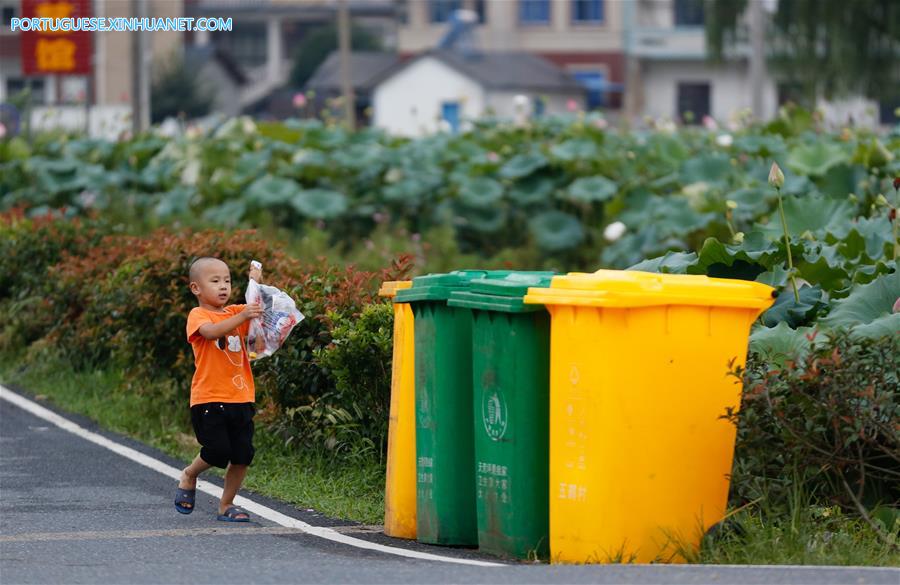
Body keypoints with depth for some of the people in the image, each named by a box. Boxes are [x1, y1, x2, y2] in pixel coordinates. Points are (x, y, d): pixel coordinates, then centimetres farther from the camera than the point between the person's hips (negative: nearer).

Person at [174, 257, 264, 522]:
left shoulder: (235, 312, 15)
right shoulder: (198, 316, -4)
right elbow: (212, 331, -25)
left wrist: (256, 283, -7)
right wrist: (242, 317, -37)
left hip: (240, 399, 6)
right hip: (208, 399, -6)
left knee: (243, 454, 1)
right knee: (218, 450, -14)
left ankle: (226, 505, 15)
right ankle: (189, 476, 16)